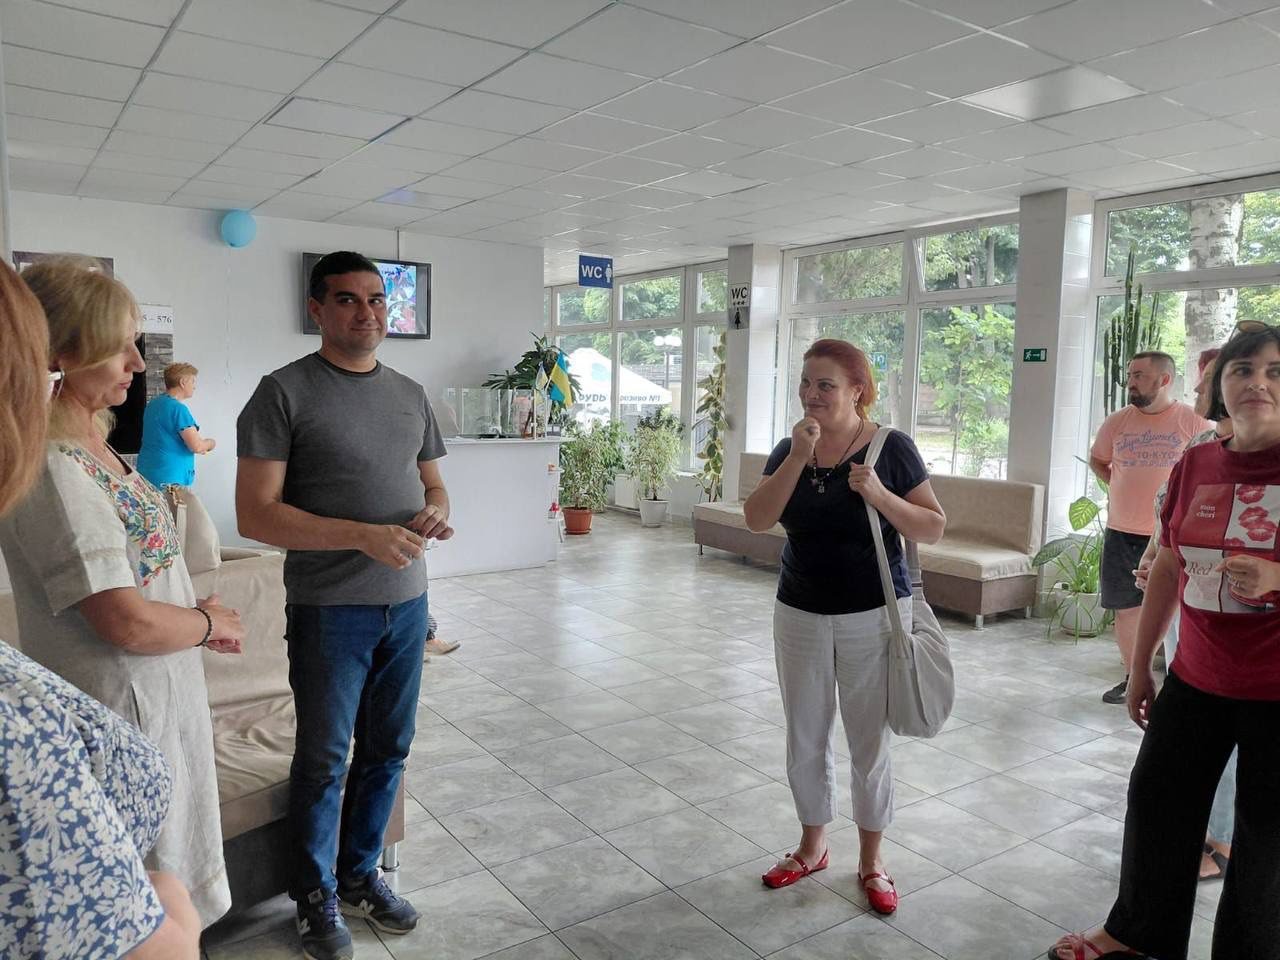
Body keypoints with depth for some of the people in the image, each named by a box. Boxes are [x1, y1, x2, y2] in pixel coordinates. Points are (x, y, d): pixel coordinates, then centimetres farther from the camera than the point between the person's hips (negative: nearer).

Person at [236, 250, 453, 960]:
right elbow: (255, 514, -15)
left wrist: (436, 512, -7)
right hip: (329, 608, -5)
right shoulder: (285, 392, -9)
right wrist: (365, 536, -23)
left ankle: (362, 876, 38)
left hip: (406, 601, 5)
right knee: (323, 759, 10)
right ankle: (317, 897, 32)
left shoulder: (410, 394, 8)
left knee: (387, 750, 16)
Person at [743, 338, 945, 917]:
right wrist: (799, 457, -22)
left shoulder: (890, 448, -9)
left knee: (869, 743, 9)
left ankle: (871, 861, 30)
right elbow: (757, 519, -13)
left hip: (872, 618, -3)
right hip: (800, 615, 4)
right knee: (805, 739, 15)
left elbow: (934, 529, -8)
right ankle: (812, 846, 36)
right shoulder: (789, 450, 1)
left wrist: (880, 495, -24)